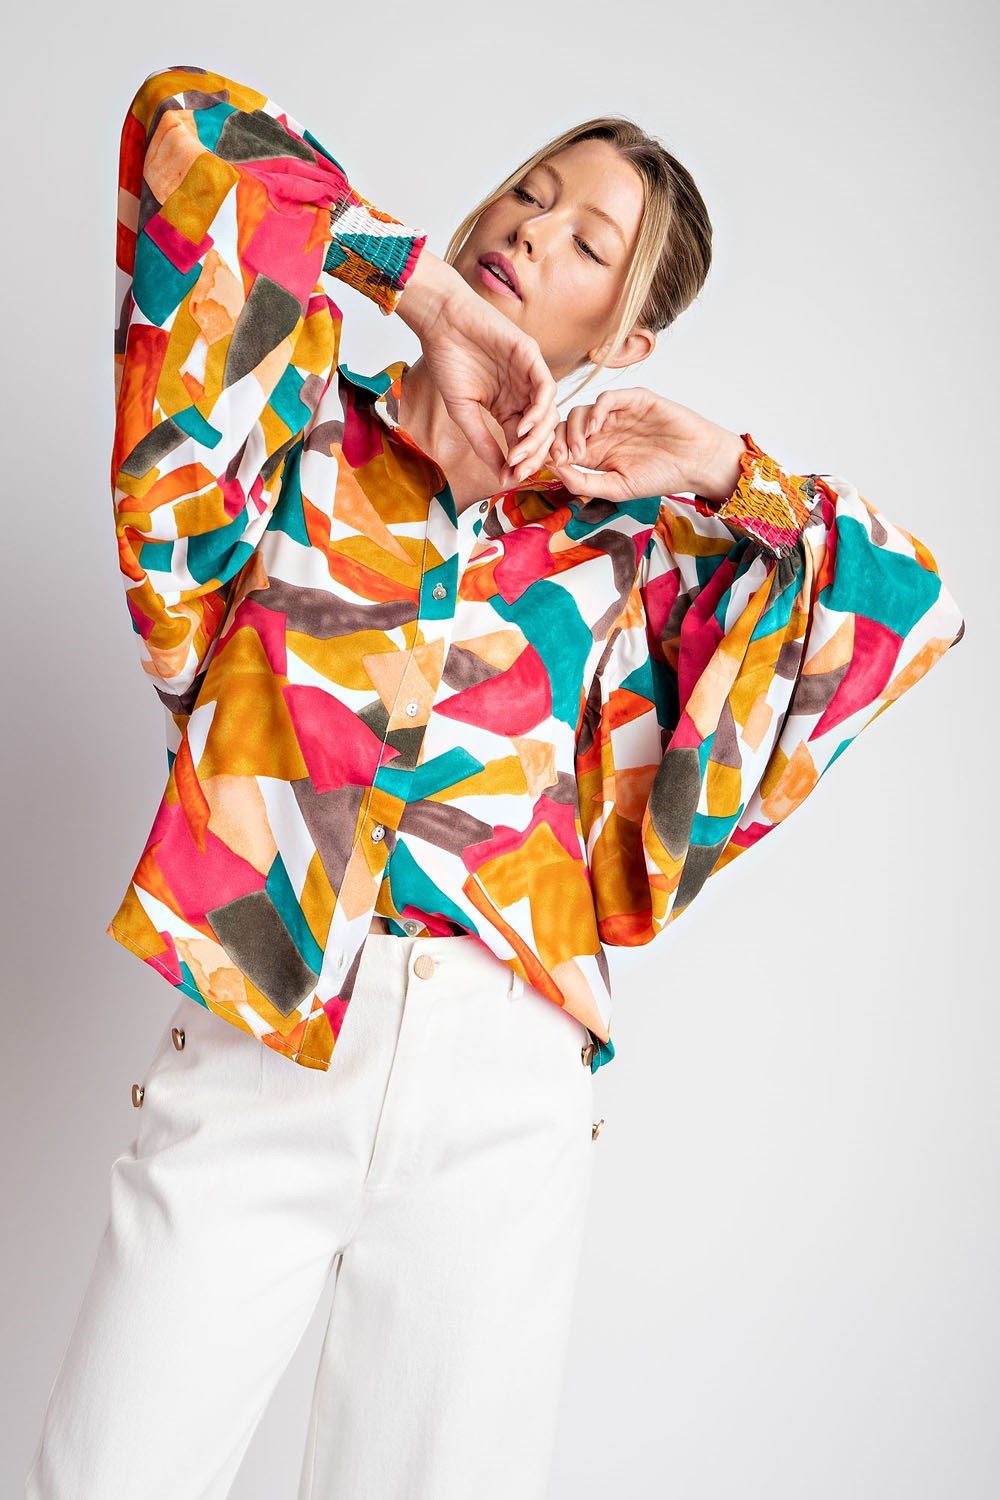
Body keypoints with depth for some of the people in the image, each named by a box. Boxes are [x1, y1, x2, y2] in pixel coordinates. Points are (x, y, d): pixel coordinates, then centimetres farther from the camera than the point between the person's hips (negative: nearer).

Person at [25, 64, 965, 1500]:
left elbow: (906, 599, 14)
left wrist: (720, 468, 6)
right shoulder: (305, 435, 11)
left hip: (504, 1080, 2)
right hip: (252, 1055, -1)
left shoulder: (617, 546, 12)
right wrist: (427, 291, 0)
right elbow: (187, 125, 3)